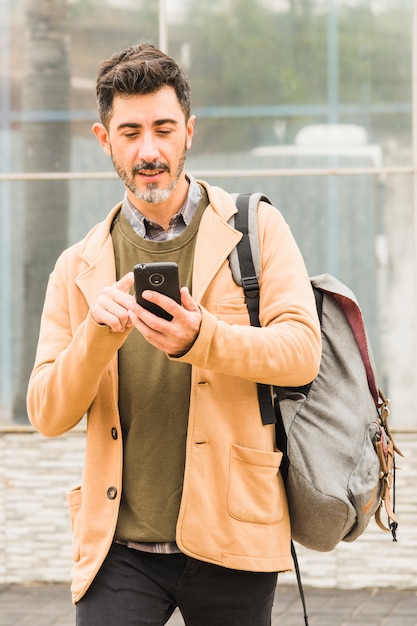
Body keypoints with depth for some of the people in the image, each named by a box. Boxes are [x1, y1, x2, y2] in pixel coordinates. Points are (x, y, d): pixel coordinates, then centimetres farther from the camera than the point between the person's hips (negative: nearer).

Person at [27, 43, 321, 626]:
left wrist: (201, 339, -25)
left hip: (230, 537, -1)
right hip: (119, 548, 1)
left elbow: (302, 352, -8)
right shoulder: (79, 269, 10)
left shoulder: (257, 229, 4)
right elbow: (48, 415, 3)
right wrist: (99, 332, -16)